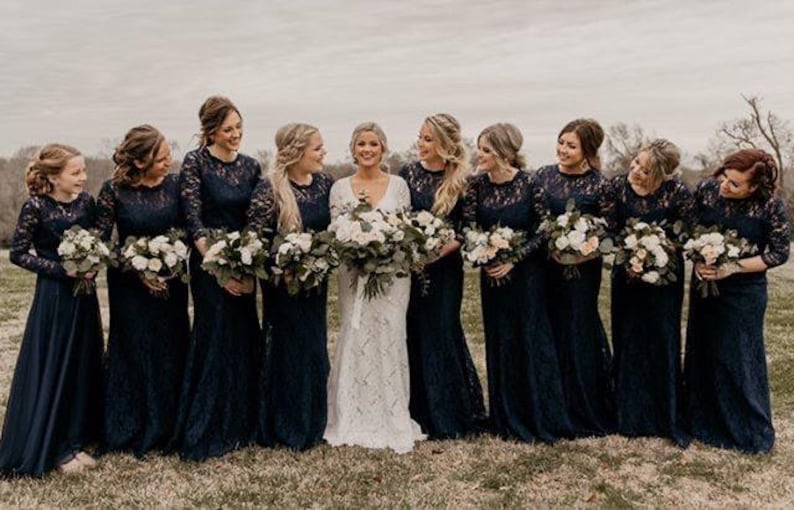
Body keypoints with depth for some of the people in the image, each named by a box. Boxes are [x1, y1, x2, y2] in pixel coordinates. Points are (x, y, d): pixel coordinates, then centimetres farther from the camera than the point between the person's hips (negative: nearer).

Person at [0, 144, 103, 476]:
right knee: (51, 370, 2)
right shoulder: (36, 207, -12)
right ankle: (52, 448, 16)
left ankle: (75, 441, 22)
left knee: (83, 367, 10)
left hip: (84, 295, 6)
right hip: (53, 297, -5)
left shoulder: (85, 201, 3)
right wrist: (62, 269, -17)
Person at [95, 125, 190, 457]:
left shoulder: (176, 184, -2)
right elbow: (101, 242, -7)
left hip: (170, 282, 3)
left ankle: (167, 427, 22)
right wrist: (139, 270, -14)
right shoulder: (114, 190, -9)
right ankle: (132, 431, 20)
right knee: (134, 352, 4)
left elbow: (187, 229, 5)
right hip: (130, 284, -2)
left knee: (171, 351, 7)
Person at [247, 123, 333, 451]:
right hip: (283, 281, -5)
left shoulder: (325, 183, 2)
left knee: (315, 346, 12)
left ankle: (313, 422, 28)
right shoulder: (270, 188, -15)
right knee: (288, 347, 3)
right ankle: (285, 427, 19)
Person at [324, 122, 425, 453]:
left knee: (389, 338, 1)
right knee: (355, 339, -1)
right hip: (353, 273, 0)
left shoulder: (399, 185, 5)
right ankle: (354, 420, 12)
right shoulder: (340, 187, 5)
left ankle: (392, 419, 13)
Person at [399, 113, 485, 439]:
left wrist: (441, 250, -15)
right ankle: (420, 413, 19)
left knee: (442, 334, 1)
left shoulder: (461, 180, -2)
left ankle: (449, 414, 16)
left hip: (445, 268, -2)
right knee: (415, 335, 5)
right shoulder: (408, 174, 4)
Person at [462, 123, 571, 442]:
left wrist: (514, 259, -15)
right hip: (492, 276, 3)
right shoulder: (478, 185, -3)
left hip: (526, 275, -3)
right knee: (499, 344, 8)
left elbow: (544, 229, -8)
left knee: (531, 342, 1)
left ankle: (540, 419, 16)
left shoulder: (529, 184, -12)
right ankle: (507, 421, 22)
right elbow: (469, 229, 0)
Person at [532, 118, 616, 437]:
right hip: (546, 265, 4)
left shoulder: (599, 185, -7)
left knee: (579, 334, 3)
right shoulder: (543, 176, 4)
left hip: (582, 269, -4)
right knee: (550, 333, 10)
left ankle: (587, 415, 20)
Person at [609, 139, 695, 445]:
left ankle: (670, 420, 18)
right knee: (627, 344, 7)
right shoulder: (618, 186, -6)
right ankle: (630, 417, 22)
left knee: (663, 345, 3)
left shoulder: (678, 193, -13)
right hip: (626, 277, 2)